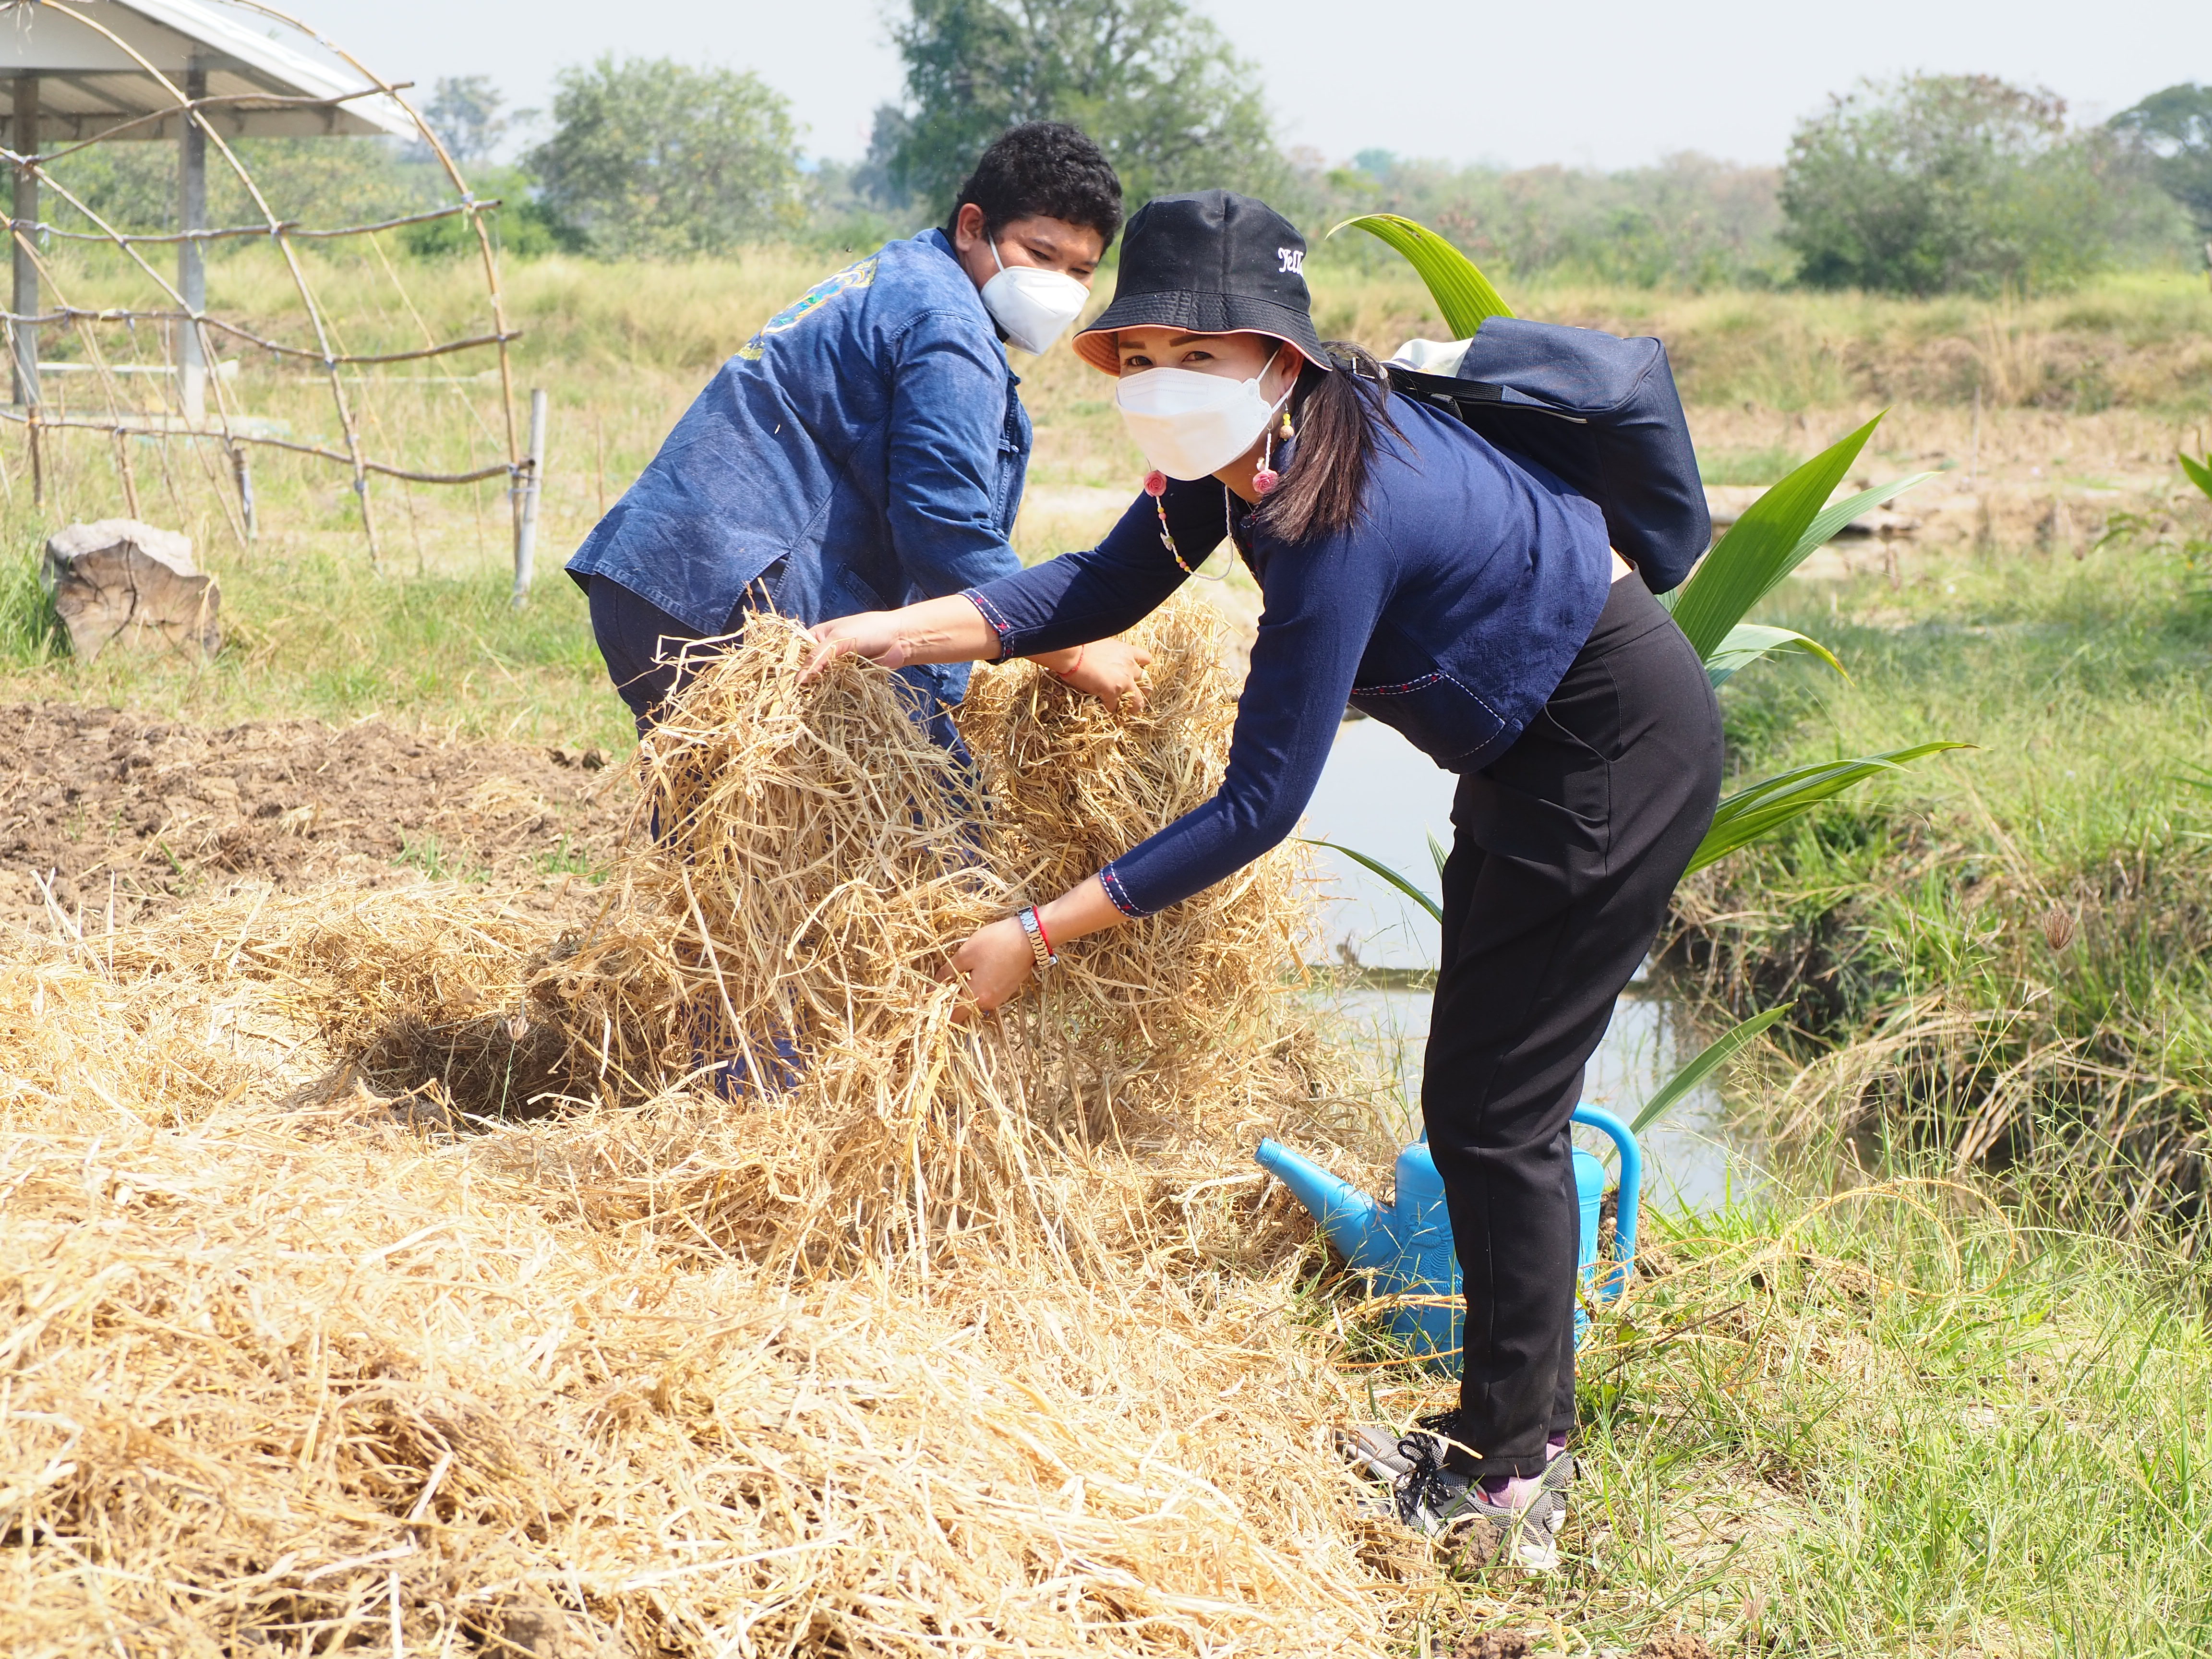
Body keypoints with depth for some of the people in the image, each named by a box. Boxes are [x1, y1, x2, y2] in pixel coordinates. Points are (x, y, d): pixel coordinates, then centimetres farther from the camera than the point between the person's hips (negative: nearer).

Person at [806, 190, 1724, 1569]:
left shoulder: (1338, 516, -33)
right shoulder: (1241, 441, -8)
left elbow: (1260, 805, -30)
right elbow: (1107, 587, 2)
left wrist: (1039, 936, -26)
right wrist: (897, 632, -10)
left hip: (1621, 756, -10)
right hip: (1532, 744, 10)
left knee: (1494, 1110, -4)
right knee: (1484, 1102, 16)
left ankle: (1512, 1480, 7)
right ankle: (1525, 1424, 28)